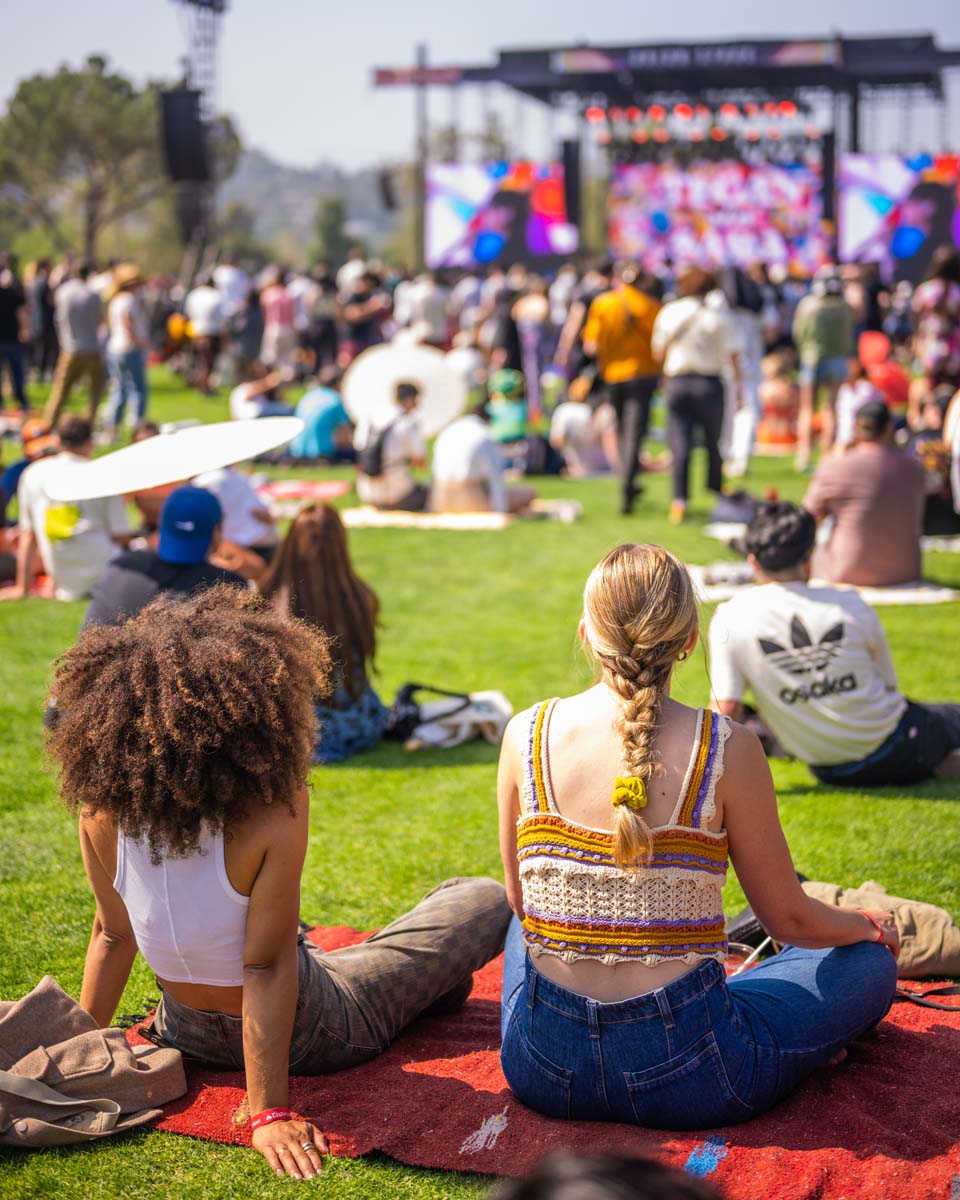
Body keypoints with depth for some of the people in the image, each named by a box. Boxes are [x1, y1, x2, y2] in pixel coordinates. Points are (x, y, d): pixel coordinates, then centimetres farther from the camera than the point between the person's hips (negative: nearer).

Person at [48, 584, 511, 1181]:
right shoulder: (274, 810, -31)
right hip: (303, 1035, -5)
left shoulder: (103, 807, -16)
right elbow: (266, 967, -29)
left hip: (187, 1034, 6)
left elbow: (114, 936, -5)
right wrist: (271, 1113, -23)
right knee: (486, 901, 9)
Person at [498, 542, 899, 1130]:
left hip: (543, 1074, 3)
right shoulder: (727, 750, -13)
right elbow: (790, 919, -3)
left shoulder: (526, 735, -6)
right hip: (685, 1081, -3)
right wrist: (868, 927, 20)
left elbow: (523, 901, 7)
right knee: (871, 964, 20)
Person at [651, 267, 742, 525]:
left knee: (680, 444, -1)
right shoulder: (719, 313, -1)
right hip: (710, 382, -1)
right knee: (714, 441, 14)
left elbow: (658, 353, 8)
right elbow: (733, 355, -5)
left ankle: (679, 502, -11)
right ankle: (716, 490, 27)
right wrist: (738, 388, 1)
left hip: (677, 381, 1)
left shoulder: (668, 312, 3)